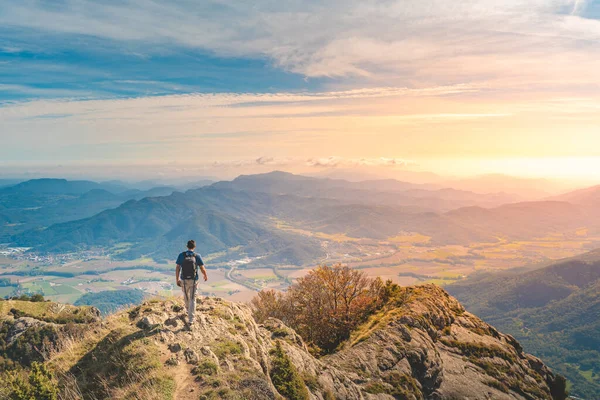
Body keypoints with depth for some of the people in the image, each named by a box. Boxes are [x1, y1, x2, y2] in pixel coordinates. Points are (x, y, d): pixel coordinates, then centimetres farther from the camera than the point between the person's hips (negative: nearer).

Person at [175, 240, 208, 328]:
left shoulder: (181, 255, -9)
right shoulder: (197, 256, -12)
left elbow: (177, 268, -7)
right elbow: (202, 269, -6)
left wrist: (177, 280, 4)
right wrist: (205, 276, 14)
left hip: (184, 280, 2)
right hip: (194, 281, -1)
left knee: (186, 295, 28)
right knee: (192, 300, 4)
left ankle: (188, 309, 55)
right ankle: (190, 321, -1)